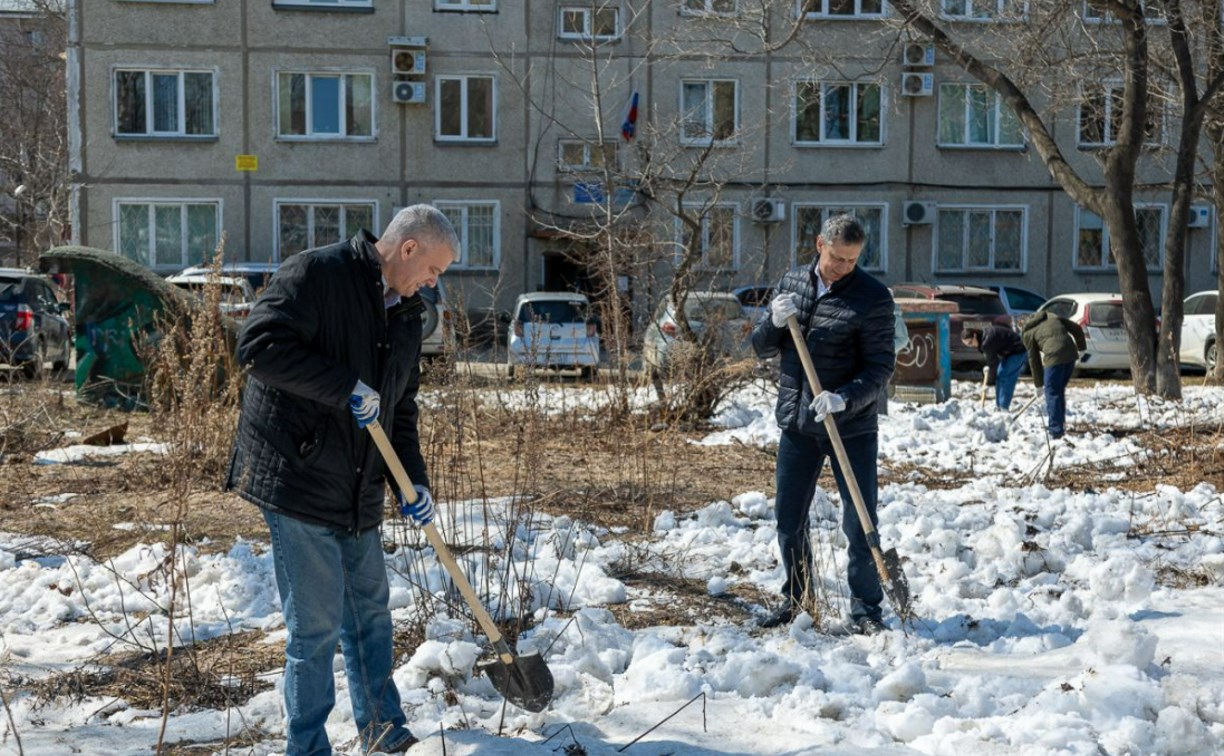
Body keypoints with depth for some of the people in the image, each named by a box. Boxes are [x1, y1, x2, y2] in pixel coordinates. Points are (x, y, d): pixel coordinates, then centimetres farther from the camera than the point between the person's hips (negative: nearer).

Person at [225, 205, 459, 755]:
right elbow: (259, 344, -22)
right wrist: (345, 387, -22)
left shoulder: (405, 315, 14)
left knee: (370, 613, 17)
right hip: (297, 480, -8)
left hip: (359, 494, 8)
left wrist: (412, 481, 6)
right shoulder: (316, 274, -11)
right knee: (316, 626, -3)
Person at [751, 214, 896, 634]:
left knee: (859, 524, 0)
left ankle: (865, 608, 15)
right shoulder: (791, 284, 6)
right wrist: (775, 323, -12)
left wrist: (844, 398, -27)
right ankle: (795, 597, 29)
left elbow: (880, 367, -11)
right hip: (797, 425, 4)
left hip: (852, 427, -4)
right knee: (789, 520, 11)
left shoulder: (872, 297, -8)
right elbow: (762, 348, 9)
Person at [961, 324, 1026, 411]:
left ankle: (1004, 408, -13)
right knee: (999, 376, 12)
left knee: (1005, 378, -15)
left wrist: (989, 383, -18)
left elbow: (993, 363, -25)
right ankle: (998, 406, 16)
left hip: (1017, 352, -11)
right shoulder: (983, 335, 2)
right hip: (1009, 352, 11)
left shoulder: (987, 342, -30)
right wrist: (988, 367, -5)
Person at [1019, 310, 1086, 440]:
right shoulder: (1052, 317, 25)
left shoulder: (1028, 333, 11)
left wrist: (1039, 384, 17)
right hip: (1071, 353, 6)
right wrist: (1081, 347, 28)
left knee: (1052, 393, 3)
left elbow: (1034, 359, 12)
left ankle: (1056, 431, 0)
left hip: (1054, 356, -6)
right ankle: (1061, 425, 26)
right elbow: (1076, 328, 20)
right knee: (1060, 390, 20)